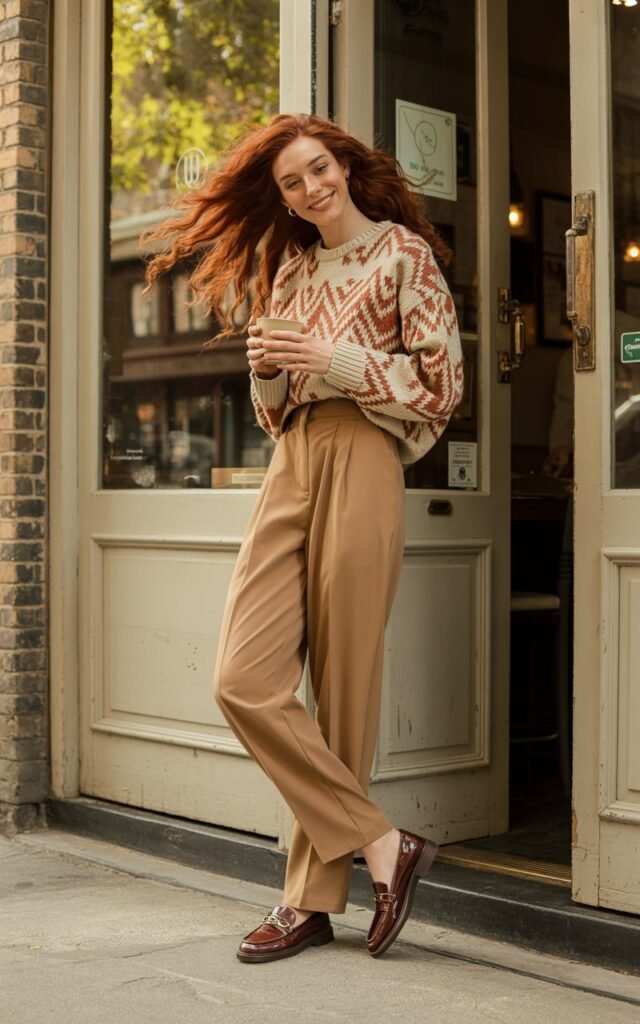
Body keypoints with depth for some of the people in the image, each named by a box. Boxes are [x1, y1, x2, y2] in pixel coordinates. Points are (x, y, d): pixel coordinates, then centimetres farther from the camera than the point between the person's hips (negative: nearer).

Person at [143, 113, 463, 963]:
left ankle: (315, 898, 8)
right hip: (290, 466, 6)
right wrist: (267, 368, 2)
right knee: (244, 682, -7)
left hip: (360, 466, -6)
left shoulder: (404, 252, 4)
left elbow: (442, 383, -3)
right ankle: (383, 847, 2)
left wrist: (334, 359, -10)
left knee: (342, 687, -3)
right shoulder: (291, 268, 21)